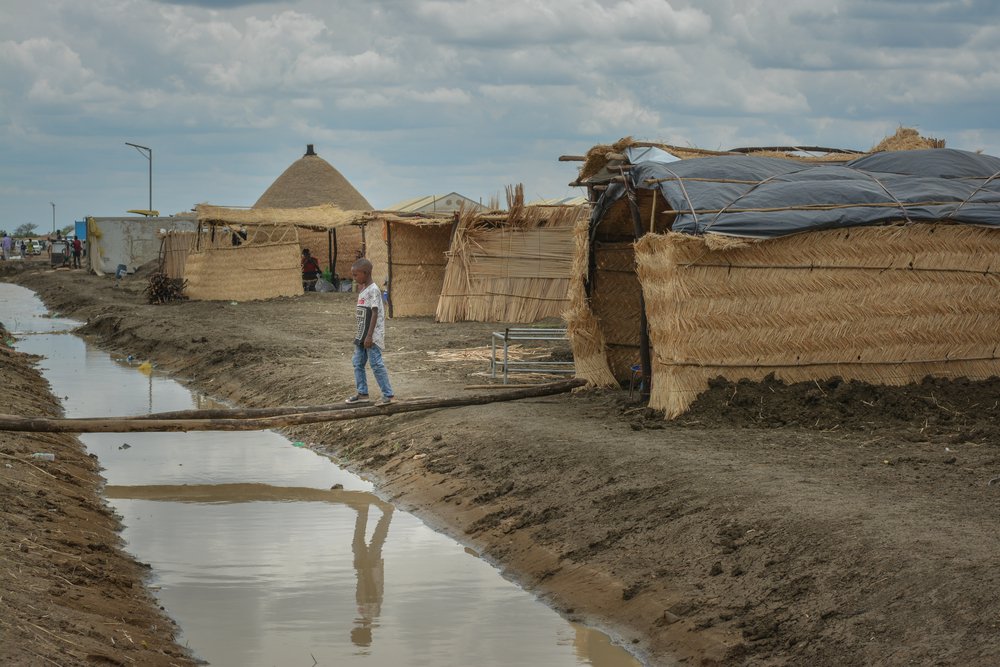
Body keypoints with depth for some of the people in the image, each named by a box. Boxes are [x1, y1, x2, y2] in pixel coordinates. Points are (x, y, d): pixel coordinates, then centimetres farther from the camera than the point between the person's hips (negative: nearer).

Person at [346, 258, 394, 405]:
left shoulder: (373, 290, -15)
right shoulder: (363, 290, 13)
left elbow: (375, 313, -20)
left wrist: (369, 335, -23)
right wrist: (359, 332, 20)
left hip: (373, 336, -9)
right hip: (362, 335, 9)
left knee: (376, 364, -7)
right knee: (358, 363, 12)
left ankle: (388, 394, -2)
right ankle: (362, 393, 21)